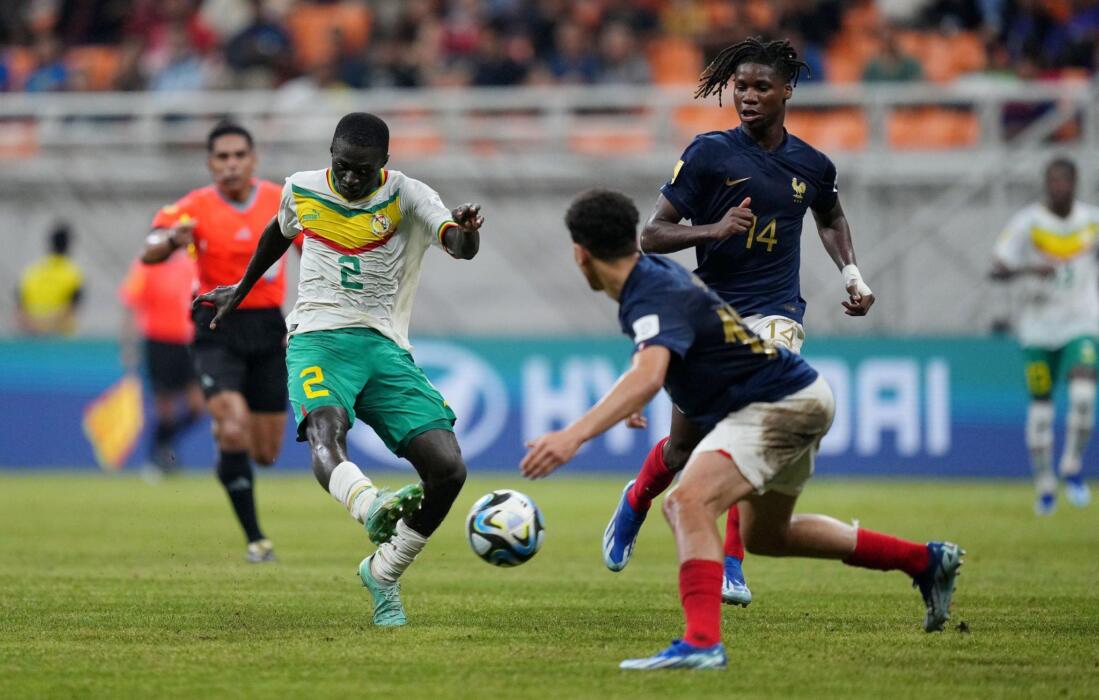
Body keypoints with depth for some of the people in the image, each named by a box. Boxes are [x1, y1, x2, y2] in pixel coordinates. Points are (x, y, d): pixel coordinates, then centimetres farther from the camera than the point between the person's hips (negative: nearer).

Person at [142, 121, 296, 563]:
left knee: (266, 453, 6)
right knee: (234, 434, -22)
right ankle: (255, 539, -11)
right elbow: (150, 254, -21)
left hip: (268, 328, 3)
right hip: (218, 330, -3)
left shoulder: (283, 202, -1)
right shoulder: (196, 208, -8)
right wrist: (172, 240, -44)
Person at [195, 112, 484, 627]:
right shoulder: (302, 190, 7)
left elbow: (460, 246, -20)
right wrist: (241, 290, 43)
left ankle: (383, 574, 9)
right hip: (318, 338, 0)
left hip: (385, 347, 1)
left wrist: (464, 233, -44)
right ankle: (373, 508, -67)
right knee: (326, 431, -36)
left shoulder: (406, 197, -1)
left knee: (448, 468, -13)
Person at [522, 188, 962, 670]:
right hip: (797, 399, 10)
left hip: (781, 404, -10)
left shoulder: (655, 299, -26)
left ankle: (703, 642, -41)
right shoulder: (657, 272, 3)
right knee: (765, 536, 27)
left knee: (688, 503, -29)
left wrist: (573, 436, -56)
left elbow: (648, 378, -46)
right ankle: (925, 561, 37)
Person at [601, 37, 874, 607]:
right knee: (686, 445, 7)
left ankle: (730, 566, -15)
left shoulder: (812, 166, 4)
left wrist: (852, 274, 14)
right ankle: (635, 502, 43)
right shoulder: (710, 153, -6)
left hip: (774, 313, 1)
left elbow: (830, 219, 28)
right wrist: (713, 230, -23)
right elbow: (652, 235, -8)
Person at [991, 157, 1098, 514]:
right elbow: (997, 269, -9)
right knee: (1040, 405, 1)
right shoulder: (1027, 222, -6)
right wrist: (1028, 270, -26)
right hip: (1037, 327, -1)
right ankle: (1044, 486, 14)